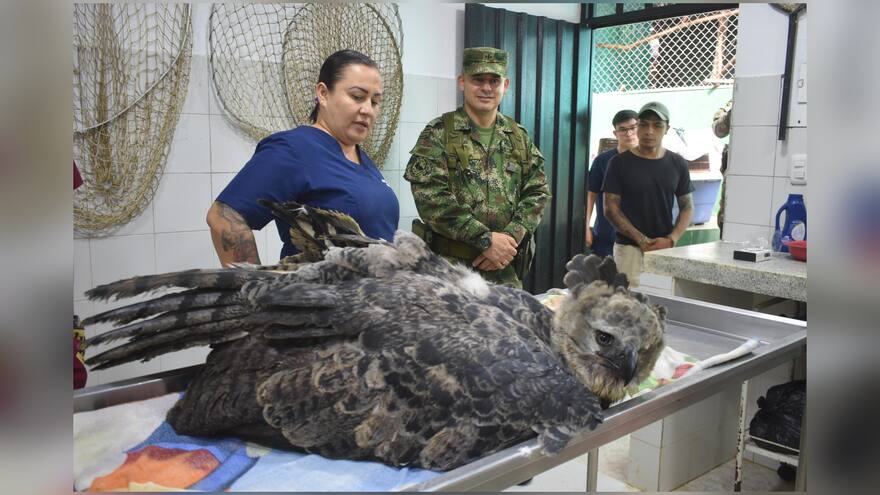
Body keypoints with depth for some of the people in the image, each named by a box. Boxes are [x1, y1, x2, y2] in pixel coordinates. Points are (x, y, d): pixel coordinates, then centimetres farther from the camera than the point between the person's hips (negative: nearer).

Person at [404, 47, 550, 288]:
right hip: (450, 263, -4)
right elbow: (431, 197, -15)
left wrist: (511, 238, -10)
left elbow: (538, 192, 7)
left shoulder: (519, 138, 12)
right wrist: (486, 239, -17)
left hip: (506, 268, 4)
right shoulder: (438, 133, -3)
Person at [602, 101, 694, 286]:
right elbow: (611, 208, -2)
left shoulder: (677, 164, 9)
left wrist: (671, 239, -5)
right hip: (629, 248, -3)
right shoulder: (620, 163, 0)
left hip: (666, 248, 3)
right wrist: (642, 240, -9)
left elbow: (687, 207, 12)